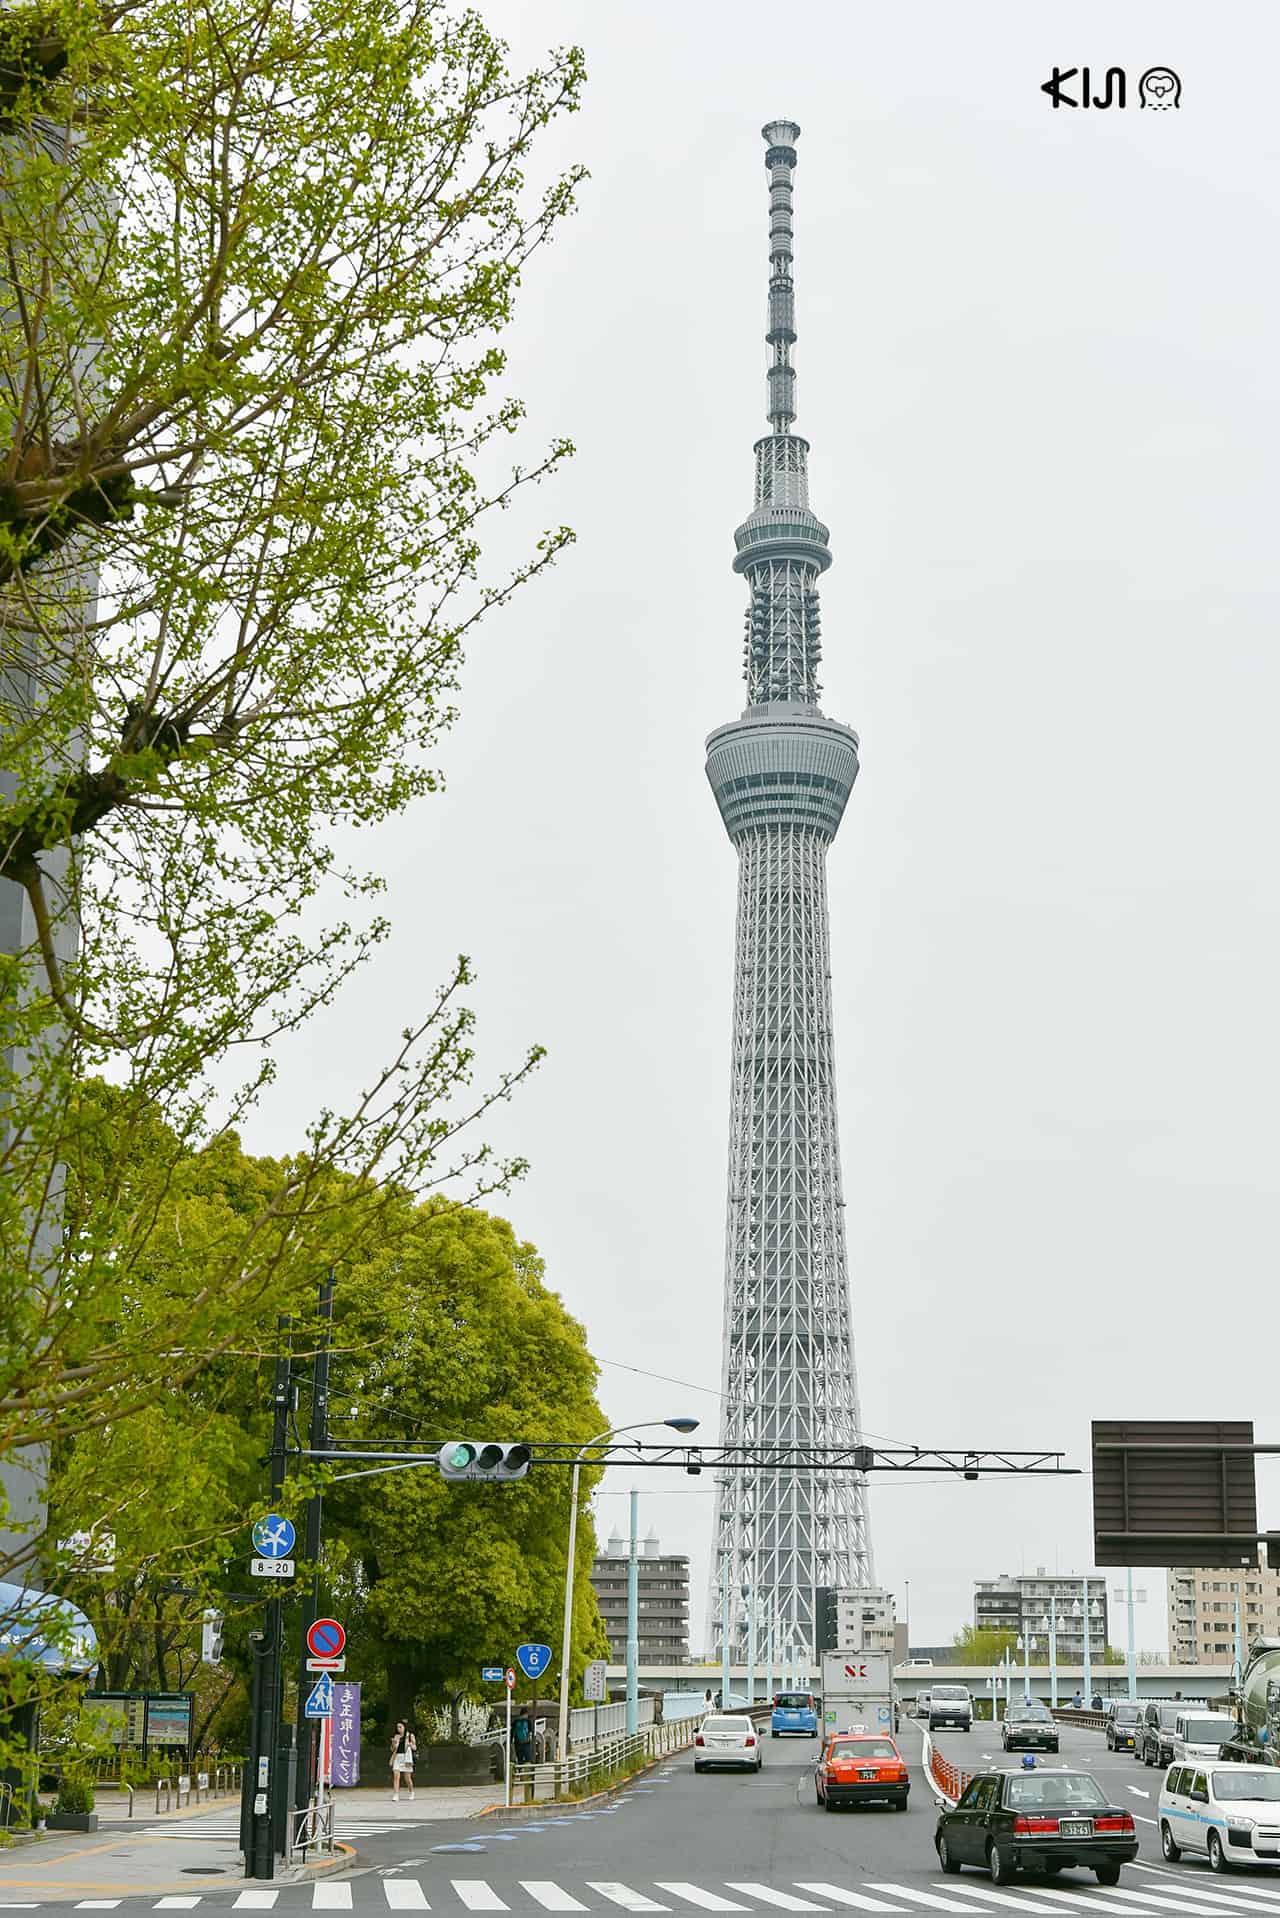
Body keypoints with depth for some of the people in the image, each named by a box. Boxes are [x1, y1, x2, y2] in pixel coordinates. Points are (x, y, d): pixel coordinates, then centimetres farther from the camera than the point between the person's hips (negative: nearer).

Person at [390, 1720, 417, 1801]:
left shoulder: (410, 1736, 3)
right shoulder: (395, 1736, 11)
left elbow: (415, 1748, 4)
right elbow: (392, 1749, 14)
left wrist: (411, 1744, -17)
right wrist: (394, 1743, -6)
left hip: (406, 1757, -2)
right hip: (397, 1757, 2)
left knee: (407, 1778, 2)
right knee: (396, 1776, -12)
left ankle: (411, 1792, 29)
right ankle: (395, 1796, -15)